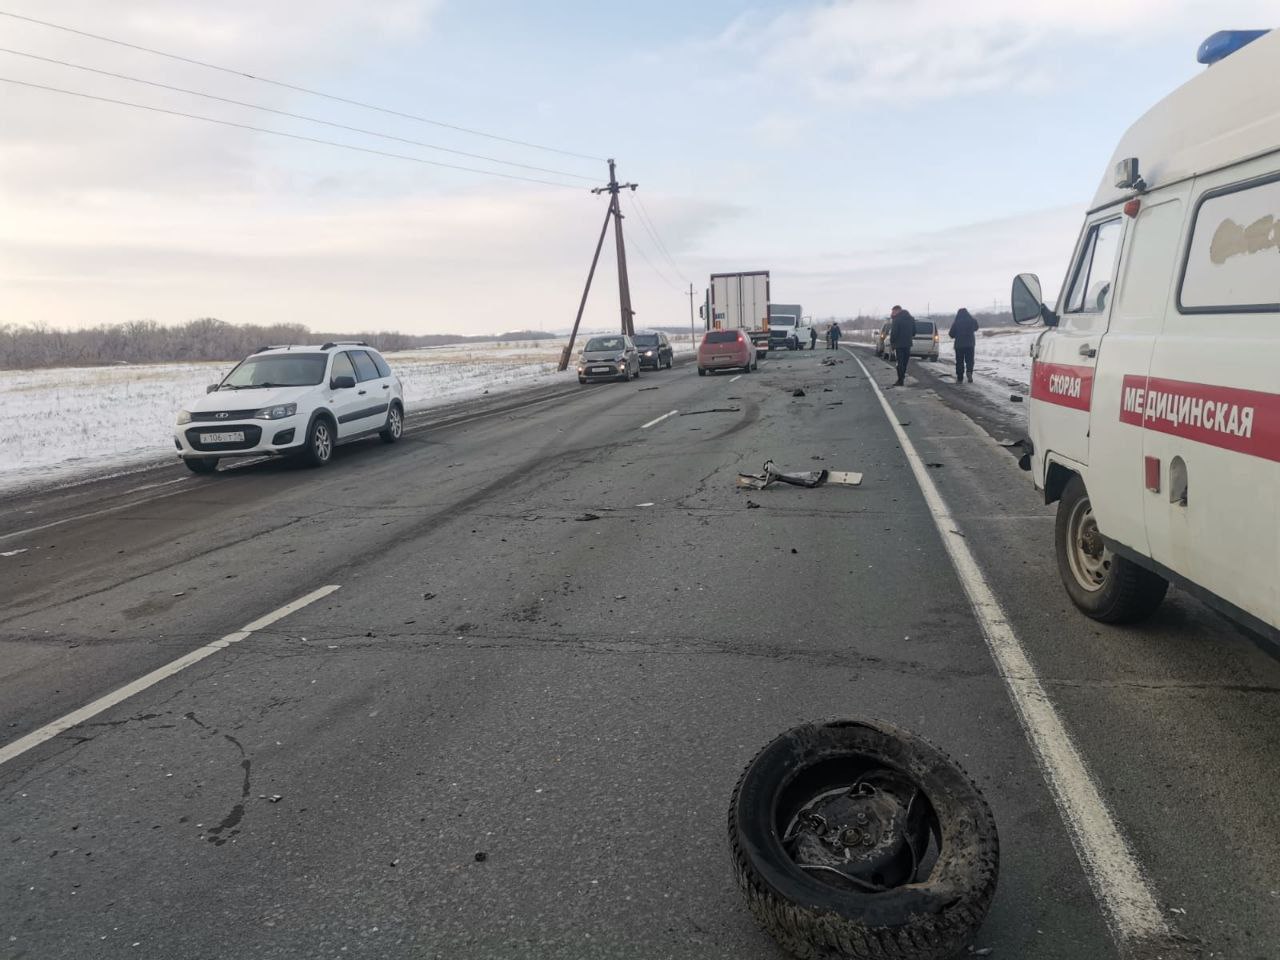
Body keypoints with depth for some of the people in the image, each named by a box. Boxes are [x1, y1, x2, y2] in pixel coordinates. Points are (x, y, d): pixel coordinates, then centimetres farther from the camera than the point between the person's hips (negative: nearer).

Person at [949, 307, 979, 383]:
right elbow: (976, 328, 19)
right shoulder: (972, 321, -2)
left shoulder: (956, 322, -9)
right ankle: (969, 372, -19)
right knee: (969, 360, 8)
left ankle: (960, 378, 6)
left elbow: (951, 334, -3)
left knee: (959, 361, 6)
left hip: (959, 344, -1)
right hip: (970, 344, 1)